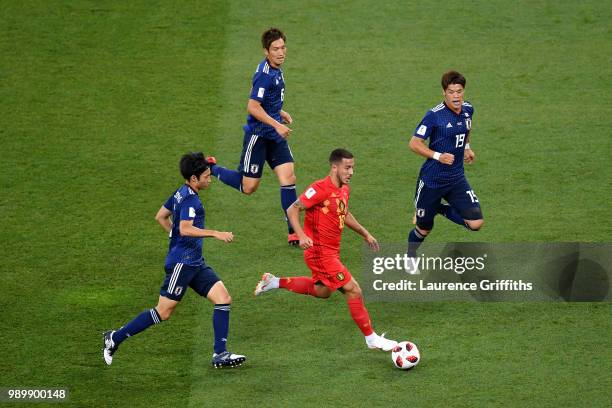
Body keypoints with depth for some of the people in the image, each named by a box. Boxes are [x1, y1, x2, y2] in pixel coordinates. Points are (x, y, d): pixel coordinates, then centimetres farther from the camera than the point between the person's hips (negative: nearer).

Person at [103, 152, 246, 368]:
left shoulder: (181, 193, 13)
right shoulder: (190, 198, -16)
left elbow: (161, 217, 24)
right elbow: (185, 229, -29)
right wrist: (215, 234, -29)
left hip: (195, 262, 10)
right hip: (182, 262, -10)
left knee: (223, 298, -2)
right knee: (163, 312, -5)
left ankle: (220, 354, -3)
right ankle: (115, 338, 7)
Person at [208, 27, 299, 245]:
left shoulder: (276, 70, 8)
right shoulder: (264, 74, -21)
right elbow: (253, 107, -24)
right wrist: (277, 125, -24)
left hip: (275, 135, 8)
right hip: (258, 134, -8)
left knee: (288, 177, -4)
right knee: (248, 187, 1)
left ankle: (293, 231, -2)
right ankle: (210, 168, 24)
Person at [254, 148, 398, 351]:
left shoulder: (344, 189, 6)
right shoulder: (321, 189, -21)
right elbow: (292, 210, -20)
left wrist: (365, 233, 24)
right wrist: (302, 236, -33)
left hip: (331, 251, 10)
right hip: (320, 251, -10)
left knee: (323, 290, 27)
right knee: (353, 290, -9)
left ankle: (274, 282, 32)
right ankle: (371, 338, 2)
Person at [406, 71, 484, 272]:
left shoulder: (468, 110, 0)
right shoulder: (434, 115, -18)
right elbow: (414, 144, -16)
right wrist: (438, 156, -24)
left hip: (457, 179, 5)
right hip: (431, 180, -5)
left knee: (475, 223, -8)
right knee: (424, 228, 9)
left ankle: (439, 209, 19)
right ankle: (411, 257, 42)